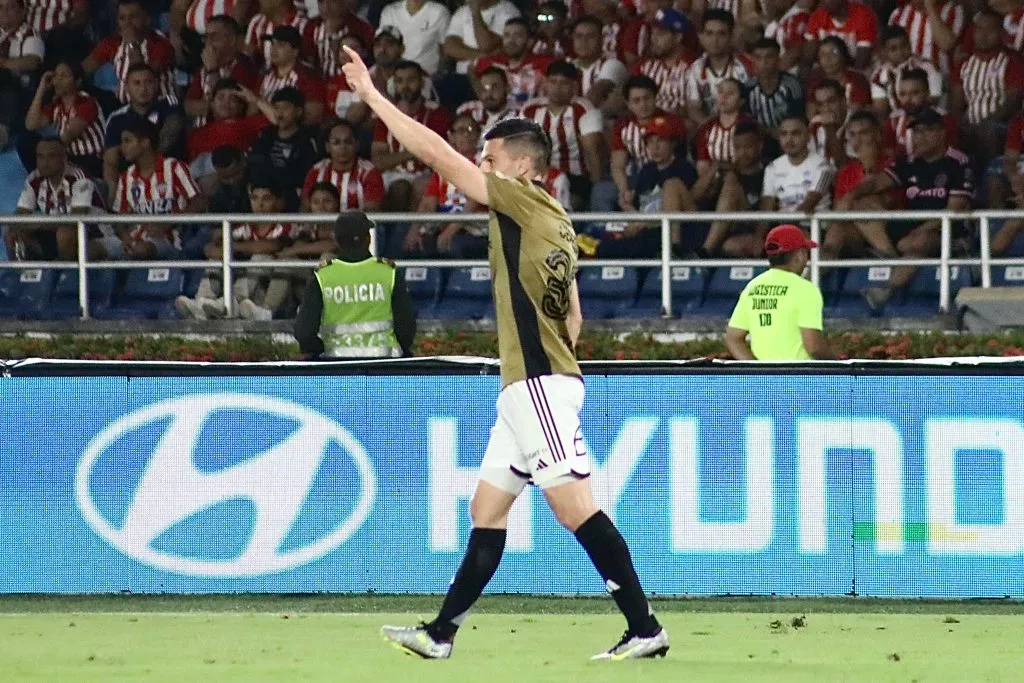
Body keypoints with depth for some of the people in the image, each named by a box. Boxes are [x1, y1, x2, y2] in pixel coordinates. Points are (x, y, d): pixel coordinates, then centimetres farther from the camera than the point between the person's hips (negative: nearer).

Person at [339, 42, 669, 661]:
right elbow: (573, 318, 22)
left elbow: (435, 152, -9)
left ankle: (645, 628, -13)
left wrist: (371, 94, -3)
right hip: (530, 385, 10)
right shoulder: (556, 222, 17)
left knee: (575, 506, -12)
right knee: (487, 510, 11)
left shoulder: (523, 200, -8)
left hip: (539, 382, -10)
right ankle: (442, 634, 15)